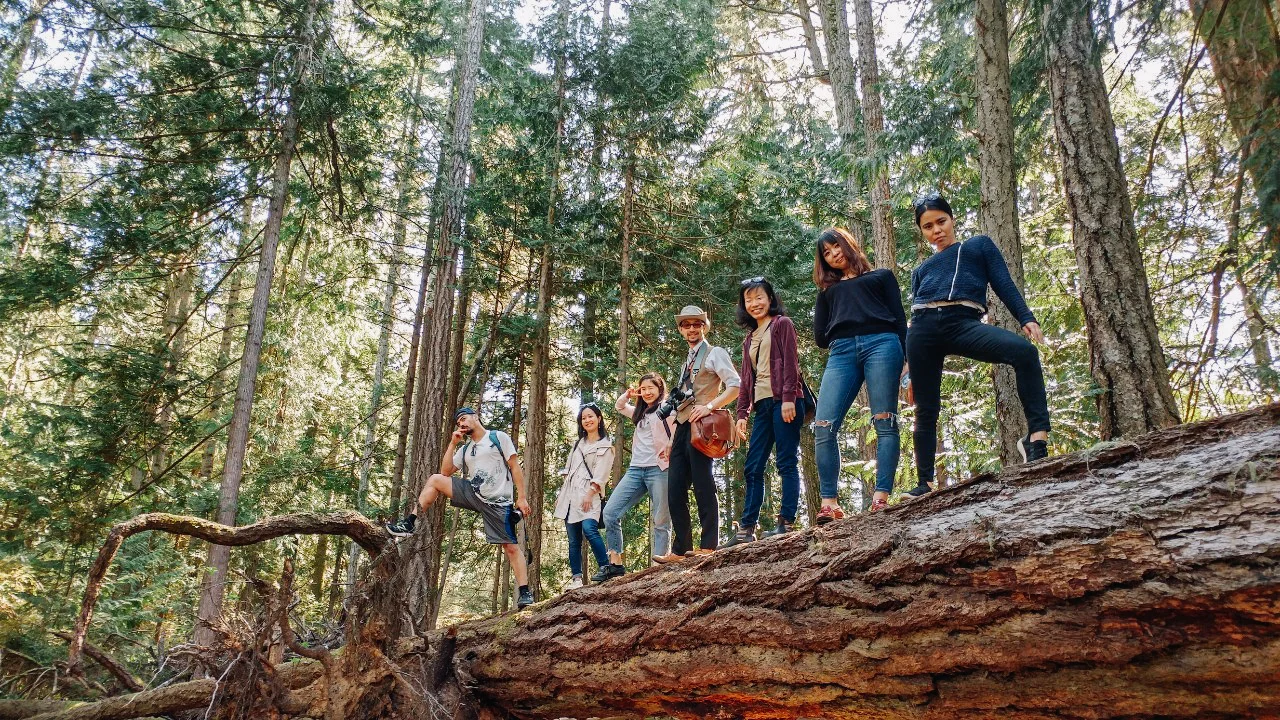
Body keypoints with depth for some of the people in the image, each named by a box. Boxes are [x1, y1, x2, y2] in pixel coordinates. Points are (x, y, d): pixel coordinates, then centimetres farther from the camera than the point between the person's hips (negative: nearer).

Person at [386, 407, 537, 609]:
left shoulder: (498, 437, 0)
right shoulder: (465, 449, 18)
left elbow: (515, 467, -4)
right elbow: (445, 472, 10)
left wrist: (522, 497, -11)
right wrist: (452, 443, 3)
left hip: (497, 502, -6)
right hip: (473, 494, 6)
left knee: (511, 547, -8)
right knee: (435, 480, -3)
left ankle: (525, 593, -3)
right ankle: (410, 524, -4)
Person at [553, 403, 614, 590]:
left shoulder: (606, 446, 4)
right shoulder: (578, 443, 22)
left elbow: (600, 475, -7)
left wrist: (590, 494, -18)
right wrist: (560, 494, 17)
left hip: (589, 495, -6)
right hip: (570, 495, 6)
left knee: (589, 529, -26)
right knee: (573, 539, 2)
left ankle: (606, 568, -22)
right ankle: (576, 577, 3)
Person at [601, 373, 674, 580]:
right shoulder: (640, 412, 25)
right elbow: (618, 407, 40)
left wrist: (671, 447, -24)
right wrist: (627, 395, 20)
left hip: (659, 469, -7)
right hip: (636, 469, 7)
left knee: (661, 522, -6)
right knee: (610, 512, -3)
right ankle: (615, 564, 1)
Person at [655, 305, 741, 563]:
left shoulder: (715, 353, 4)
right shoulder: (687, 362, 26)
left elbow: (735, 385, -9)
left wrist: (710, 406, -20)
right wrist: (672, 440, 21)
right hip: (682, 429, 8)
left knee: (702, 486, -10)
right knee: (675, 492, 2)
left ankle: (708, 546, -7)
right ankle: (680, 549, 5)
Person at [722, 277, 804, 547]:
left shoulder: (782, 324, 5)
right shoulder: (749, 338, 24)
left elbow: (790, 361, -7)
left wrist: (789, 398, -17)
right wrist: (741, 413, 13)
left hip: (783, 401, -7)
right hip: (762, 404, 7)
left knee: (786, 462, -8)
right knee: (752, 468, 3)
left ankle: (786, 523, -8)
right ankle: (746, 529, 5)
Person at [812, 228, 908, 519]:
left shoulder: (882, 276, 24)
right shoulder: (828, 290, 32)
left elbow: (899, 318, 11)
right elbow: (820, 337, 23)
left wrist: (907, 359, 0)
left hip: (881, 344, -2)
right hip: (841, 353, 3)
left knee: (884, 423, -12)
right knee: (824, 427, -14)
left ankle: (881, 497, -17)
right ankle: (829, 503, -14)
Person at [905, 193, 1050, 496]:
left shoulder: (980, 245, 24)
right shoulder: (921, 271, 29)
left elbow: (1004, 285, 13)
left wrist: (1027, 318, -6)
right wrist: (912, 372, 18)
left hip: (963, 323, -3)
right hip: (924, 328, 3)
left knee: (1024, 351, -31)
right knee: (926, 411, 0)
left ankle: (1037, 437, -34)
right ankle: (925, 482, 8)